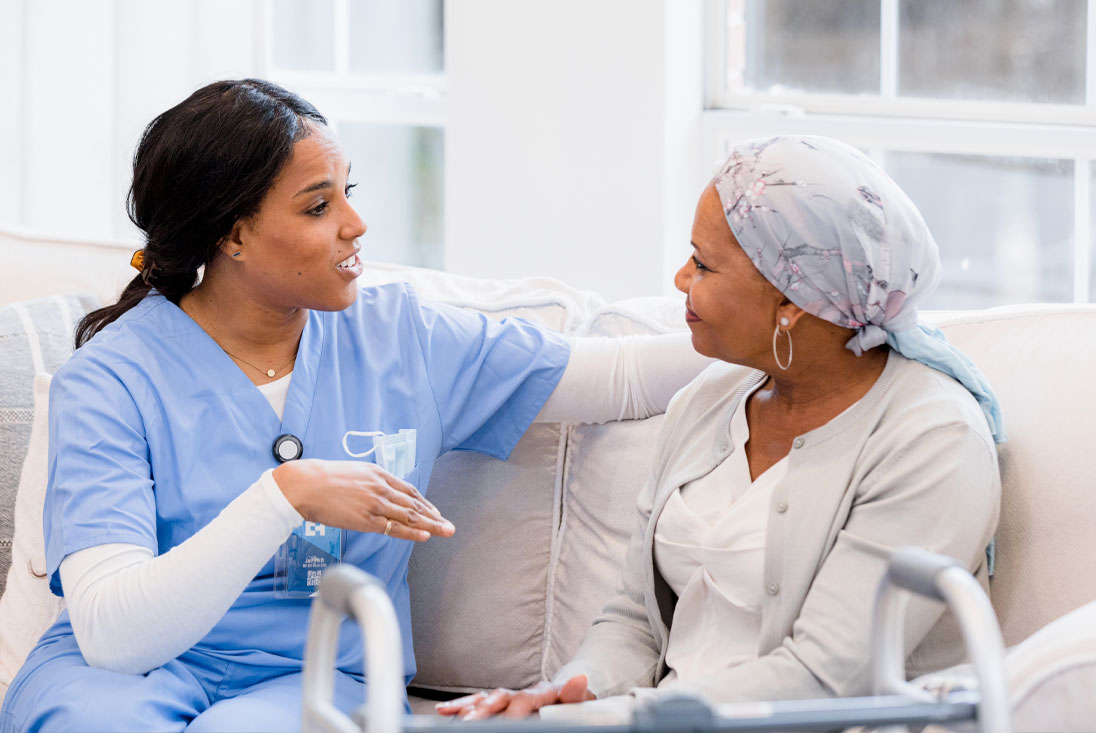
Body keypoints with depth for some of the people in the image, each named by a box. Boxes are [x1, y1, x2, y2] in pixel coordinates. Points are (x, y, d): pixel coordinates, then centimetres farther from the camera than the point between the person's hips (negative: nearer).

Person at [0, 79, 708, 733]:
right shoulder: (112, 380, -9)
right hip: (122, 673, -1)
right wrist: (285, 496, -28)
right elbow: (111, 632, -21)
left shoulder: (397, 337, 6)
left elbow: (624, 378, 12)